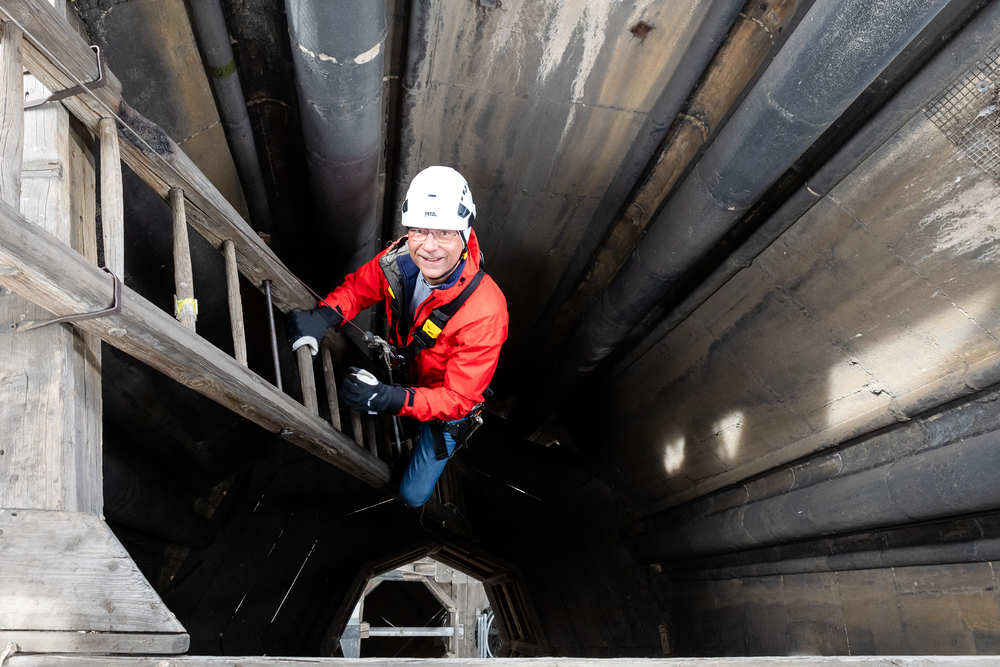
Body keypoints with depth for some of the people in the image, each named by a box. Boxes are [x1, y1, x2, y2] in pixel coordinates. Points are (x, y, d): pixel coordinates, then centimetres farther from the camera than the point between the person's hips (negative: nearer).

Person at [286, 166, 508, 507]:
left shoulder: (484, 312, -41)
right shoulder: (401, 259, -25)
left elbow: (459, 398, -36)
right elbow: (358, 287, -4)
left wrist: (391, 399, -52)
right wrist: (324, 315, -26)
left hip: (447, 403, -4)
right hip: (406, 373, 5)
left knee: (413, 495, 10)